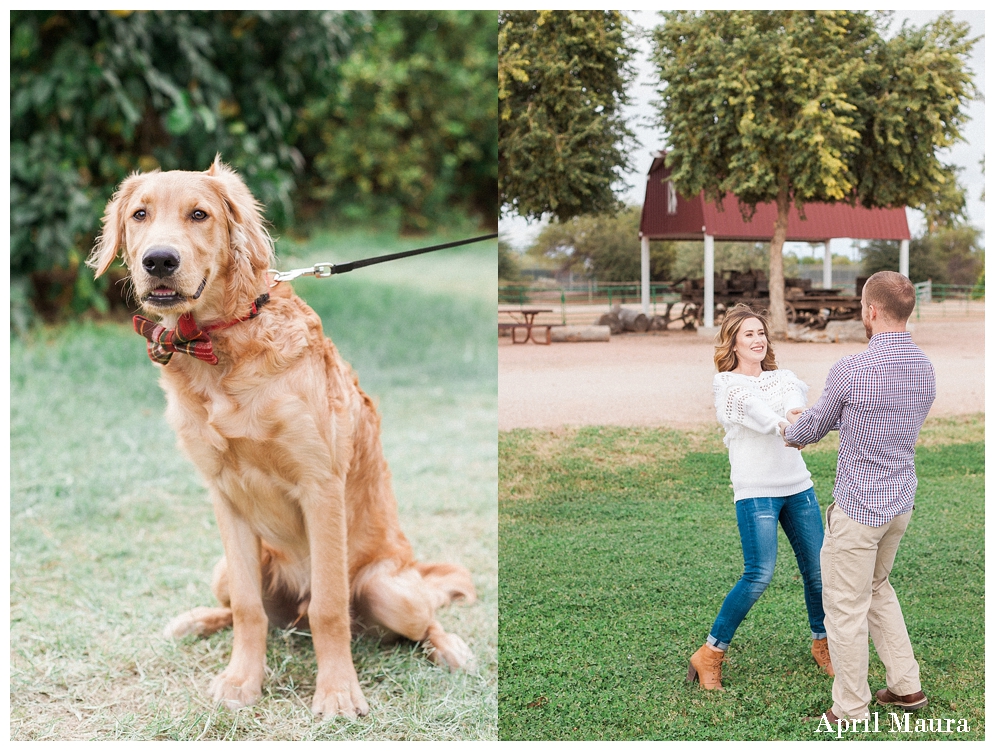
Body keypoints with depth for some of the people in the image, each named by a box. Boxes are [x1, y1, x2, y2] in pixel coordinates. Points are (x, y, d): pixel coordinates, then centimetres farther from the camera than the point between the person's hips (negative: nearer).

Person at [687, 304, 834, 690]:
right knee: (759, 575, -14)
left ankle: (821, 644, 29)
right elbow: (753, 409, -21)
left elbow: (795, 395, -11)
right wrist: (784, 425, -42)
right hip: (755, 491, -5)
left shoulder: (781, 377, 14)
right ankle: (709, 655, -2)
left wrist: (797, 415, -36)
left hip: (798, 485, 5)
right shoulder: (726, 383, 1)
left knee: (818, 569, 5)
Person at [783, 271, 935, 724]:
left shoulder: (852, 370, -21)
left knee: (846, 607, 5)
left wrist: (793, 431, 20)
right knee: (877, 588, 26)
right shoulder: (925, 369, 2)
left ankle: (851, 711, 13)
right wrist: (812, 424, 27)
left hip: (858, 508, -7)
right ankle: (906, 686, 28)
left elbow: (813, 427, -4)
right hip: (901, 504, 7)